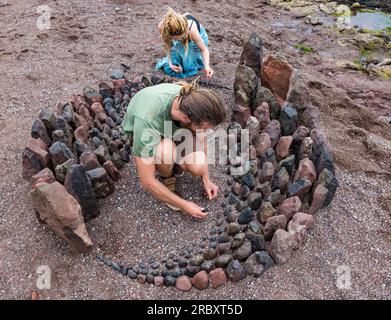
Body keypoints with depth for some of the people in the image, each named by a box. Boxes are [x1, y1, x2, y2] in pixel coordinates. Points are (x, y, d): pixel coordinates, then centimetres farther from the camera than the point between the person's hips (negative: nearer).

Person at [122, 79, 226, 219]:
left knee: (198, 167, -24)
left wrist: (206, 179, -6)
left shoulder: (194, 100, -29)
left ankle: (174, 162, 10)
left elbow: (201, 137, -7)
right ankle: (168, 180, -4)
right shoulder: (147, 121, -42)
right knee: (167, 151, -38)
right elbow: (147, 180, -32)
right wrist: (184, 205, -24)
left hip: (174, 129, 3)